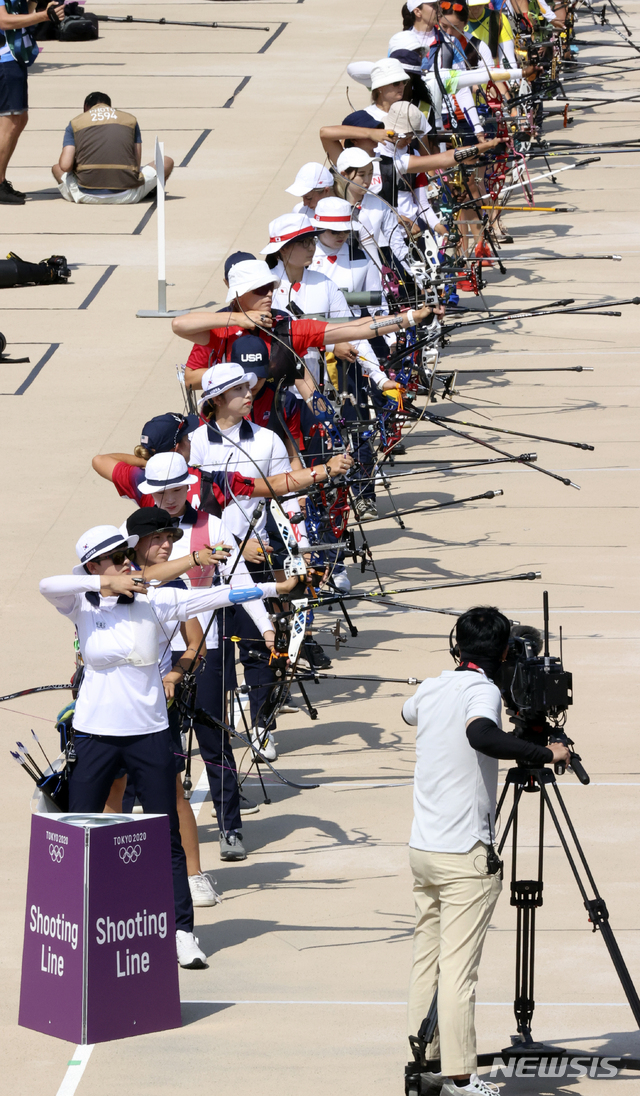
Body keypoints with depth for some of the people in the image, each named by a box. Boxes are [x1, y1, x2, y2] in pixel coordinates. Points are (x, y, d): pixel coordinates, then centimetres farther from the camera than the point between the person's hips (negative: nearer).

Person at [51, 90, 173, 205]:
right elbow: (137, 163, 11)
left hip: (87, 197, 0)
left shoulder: (75, 123, 13)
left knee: (56, 168, 30)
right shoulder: (130, 119, 15)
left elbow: (65, 166, 1)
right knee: (167, 161, 23)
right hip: (126, 196, 0)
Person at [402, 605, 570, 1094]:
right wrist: (543, 752, -27)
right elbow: (481, 734, -35)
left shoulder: (430, 689, 9)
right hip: (465, 856, -7)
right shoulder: (483, 691, -13)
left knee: (426, 962, 12)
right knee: (458, 970, -7)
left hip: (423, 848, 7)